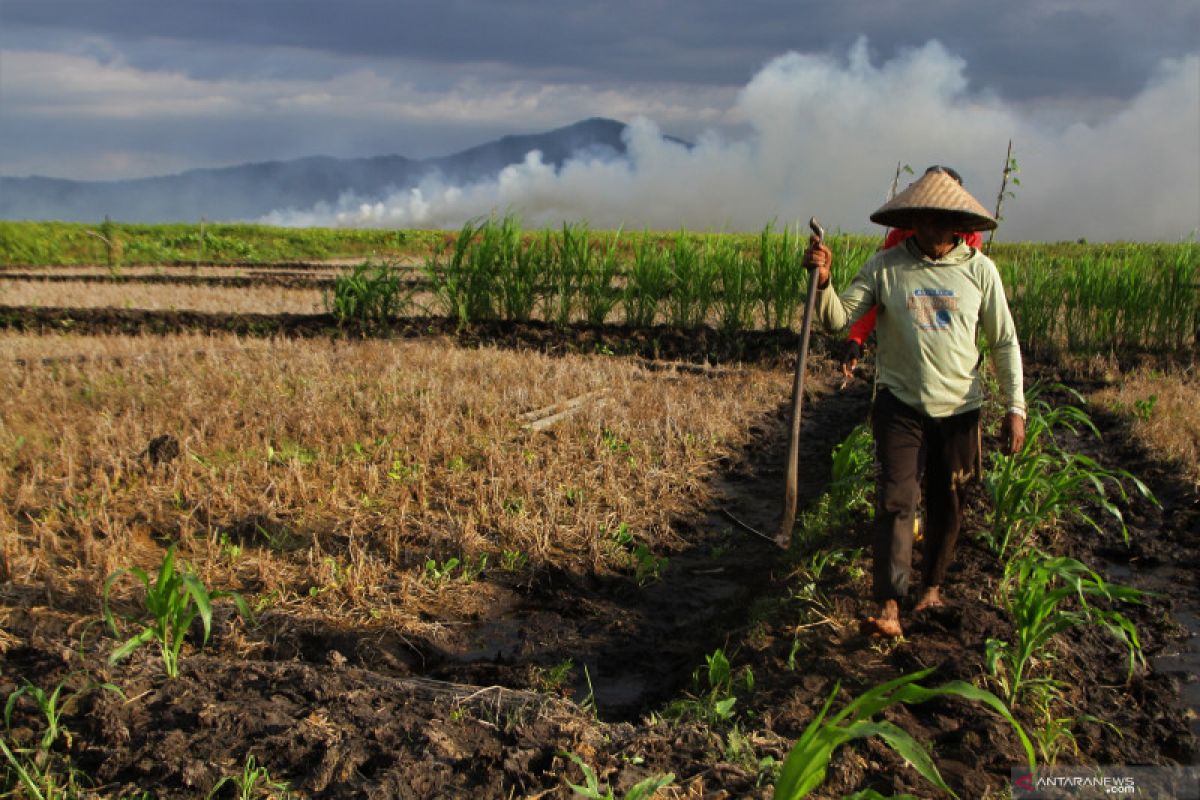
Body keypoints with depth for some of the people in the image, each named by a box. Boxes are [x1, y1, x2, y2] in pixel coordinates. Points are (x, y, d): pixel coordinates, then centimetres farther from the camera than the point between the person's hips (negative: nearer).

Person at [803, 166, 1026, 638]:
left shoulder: (979, 269, -2)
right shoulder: (886, 267, -5)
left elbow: (1004, 342, 3)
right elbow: (838, 319, -9)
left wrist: (1015, 407, -3)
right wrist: (822, 281, -28)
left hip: (959, 409, 2)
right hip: (900, 404, -2)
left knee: (948, 505, 13)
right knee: (896, 501, -12)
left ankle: (933, 585, 35)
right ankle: (888, 608, -15)